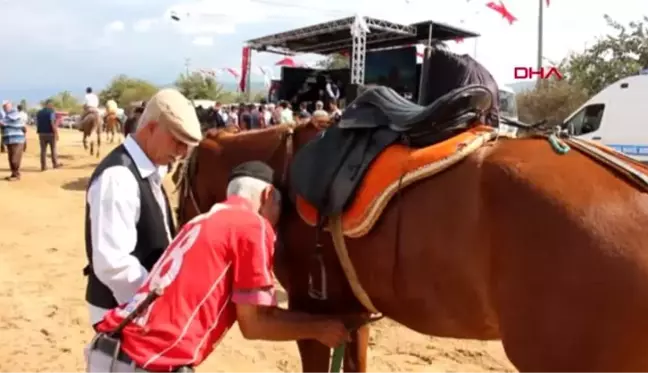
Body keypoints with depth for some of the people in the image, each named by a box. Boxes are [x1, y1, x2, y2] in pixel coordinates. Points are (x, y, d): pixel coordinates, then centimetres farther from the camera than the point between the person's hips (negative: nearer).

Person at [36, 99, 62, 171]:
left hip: (41, 133, 5)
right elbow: (53, 124, -18)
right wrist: (56, 133, -16)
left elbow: (37, 123, 11)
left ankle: (43, 166, 5)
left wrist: (39, 132, 18)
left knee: (43, 150, 6)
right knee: (53, 149, 8)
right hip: (50, 133, -5)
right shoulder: (51, 112, -10)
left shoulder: (39, 113, 9)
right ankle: (55, 164, 14)